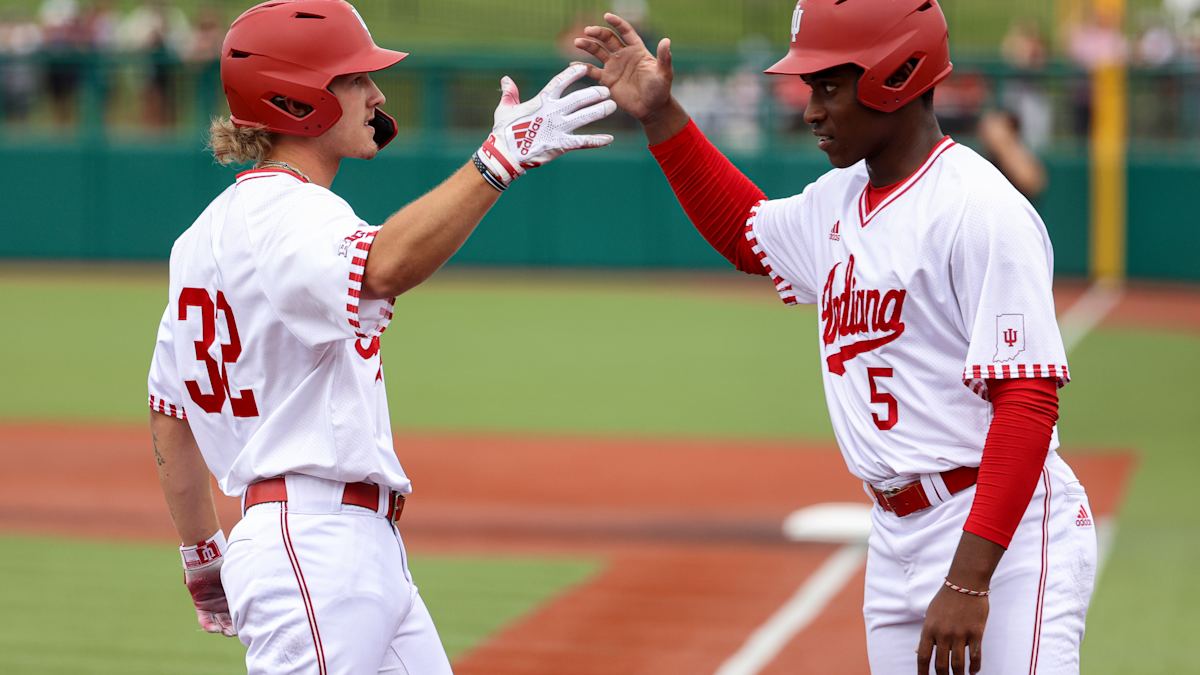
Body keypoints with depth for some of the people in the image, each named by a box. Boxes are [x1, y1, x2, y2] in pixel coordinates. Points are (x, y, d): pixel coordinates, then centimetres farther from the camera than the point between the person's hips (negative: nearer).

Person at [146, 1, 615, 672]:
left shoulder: (215, 226, 17)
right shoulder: (284, 211, -13)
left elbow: (170, 419, 21)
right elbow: (382, 268, -37)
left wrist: (205, 559, 27)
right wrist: (500, 157, -37)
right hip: (315, 545, -10)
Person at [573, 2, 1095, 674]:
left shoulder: (982, 210, -15)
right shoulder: (838, 202, 12)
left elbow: (1027, 401, -21)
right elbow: (744, 230, 34)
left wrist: (969, 581, -26)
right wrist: (659, 115, 22)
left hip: (1003, 539, -8)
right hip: (895, 540, 8)